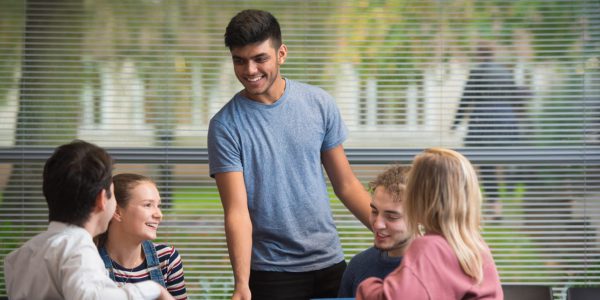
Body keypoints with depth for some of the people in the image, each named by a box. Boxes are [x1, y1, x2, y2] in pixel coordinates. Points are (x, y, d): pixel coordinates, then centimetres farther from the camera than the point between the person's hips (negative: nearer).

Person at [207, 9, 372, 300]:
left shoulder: (320, 104, 1)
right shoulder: (225, 125, -7)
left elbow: (346, 186, 7)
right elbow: (237, 213, -12)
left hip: (329, 264, 3)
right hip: (270, 273, -3)